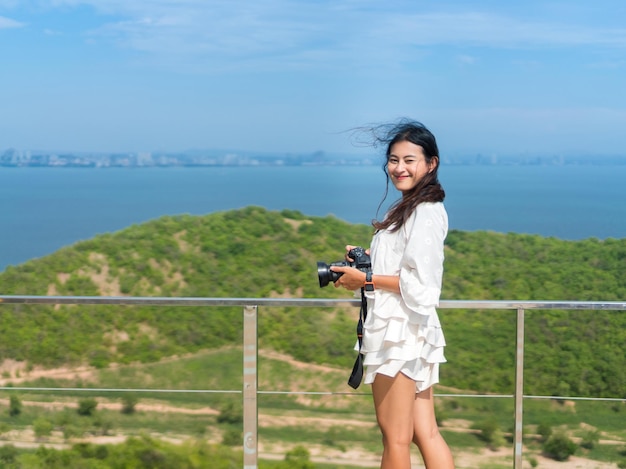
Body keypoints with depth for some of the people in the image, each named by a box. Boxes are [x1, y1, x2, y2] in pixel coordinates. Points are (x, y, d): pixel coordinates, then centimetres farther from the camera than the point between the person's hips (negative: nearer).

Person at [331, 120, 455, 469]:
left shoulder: (426, 213, -14)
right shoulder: (409, 209, 17)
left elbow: (420, 284, -20)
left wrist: (365, 279, -12)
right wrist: (369, 258, 10)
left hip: (401, 332, -10)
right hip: (407, 332, 10)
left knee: (395, 437, 0)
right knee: (425, 433, 9)